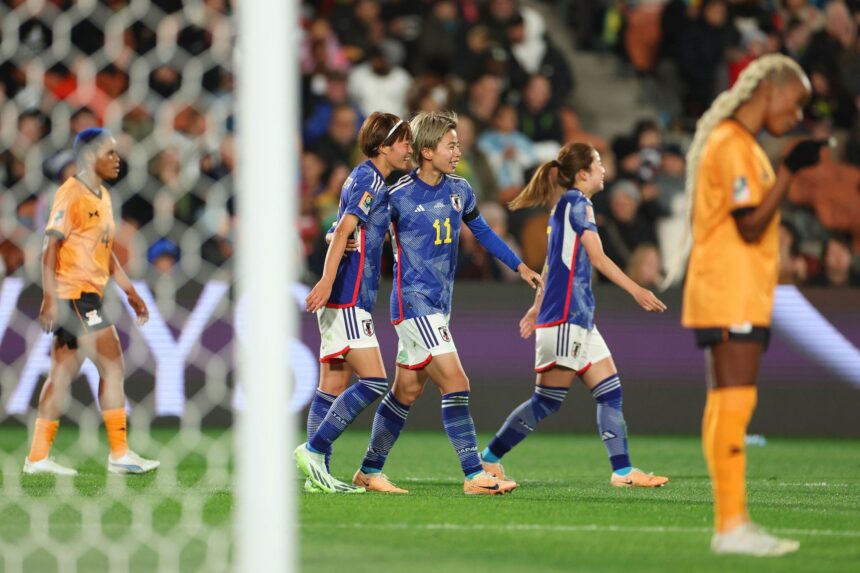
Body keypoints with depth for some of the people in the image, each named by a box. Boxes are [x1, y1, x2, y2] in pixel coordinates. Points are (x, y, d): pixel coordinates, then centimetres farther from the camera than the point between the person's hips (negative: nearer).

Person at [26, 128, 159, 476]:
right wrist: (50, 298, -24)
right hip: (74, 295, -9)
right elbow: (50, 246, -17)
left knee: (62, 375, 8)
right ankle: (119, 454, -5)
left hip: (87, 297, 9)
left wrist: (130, 292, 22)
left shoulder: (102, 197, 17)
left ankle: (38, 457, 10)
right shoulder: (72, 195, -12)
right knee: (113, 367, -8)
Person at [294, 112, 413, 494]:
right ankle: (313, 450, -12)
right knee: (374, 382, -13)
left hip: (349, 301, 10)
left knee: (333, 387, 8)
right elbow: (344, 230, -22)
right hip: (347, 300, -10)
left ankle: (318, 473, 8)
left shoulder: (368, 179, 20)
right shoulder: (369, 179, -10)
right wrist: (327, 281, -30)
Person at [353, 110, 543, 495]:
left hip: (439, 305, 7)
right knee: (456, 383, -15)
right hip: (414, 301, -7)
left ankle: (369, 470, 24)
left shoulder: (459, 190, 7)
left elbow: (481, 230, 23)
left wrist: (519, 266, 22)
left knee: (406, 392, 13)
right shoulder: (399, 195, -13)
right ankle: (474, 475, -16)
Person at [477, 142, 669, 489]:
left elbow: (552, 262, 24)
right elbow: (597, 258, -15)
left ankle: (623, 471, 2)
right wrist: (636, 291, -15)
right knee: (548, 400, -6)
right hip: (564, 318, -10)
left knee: (610, 392, 4)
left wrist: (538, 307, 29)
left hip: (580, 319, 10)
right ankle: (490, 458, 2)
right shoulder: (577, 202, -10)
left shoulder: (563, 206, 17)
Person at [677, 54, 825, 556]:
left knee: (729, 406, 7)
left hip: (743, 297, 11)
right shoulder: (733, 146, -12)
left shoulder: (739, 144, 19)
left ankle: (731, 524, 7)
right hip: (731, 298, -11)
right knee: (734, 402, -12)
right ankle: (733, 524, -15)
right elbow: (751, 226, -18)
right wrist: (789, 171, -19)